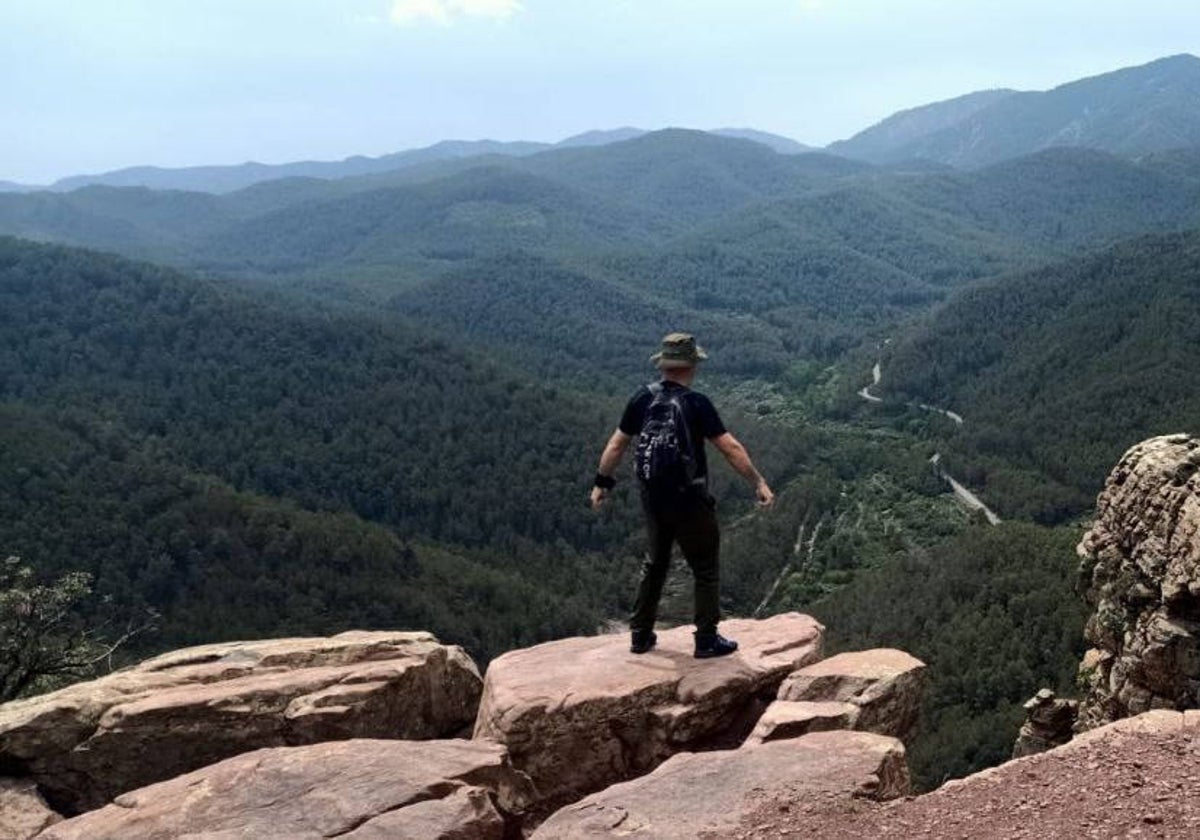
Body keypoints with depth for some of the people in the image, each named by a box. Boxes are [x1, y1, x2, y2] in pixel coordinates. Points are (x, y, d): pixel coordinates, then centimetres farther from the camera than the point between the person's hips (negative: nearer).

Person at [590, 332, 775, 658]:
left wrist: (602, 483, 15)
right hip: (689, 501, -5)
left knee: (655, 563, 21)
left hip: (653, 498, 5)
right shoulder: (696, 403, -17)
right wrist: (759, 482, -11)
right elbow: (731, 448, -18)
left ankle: (641, 634, 27)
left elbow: (617, 444, 4)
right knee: (706, 568, 10)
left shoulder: (644, 398, -3)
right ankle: (707, 640, 15)